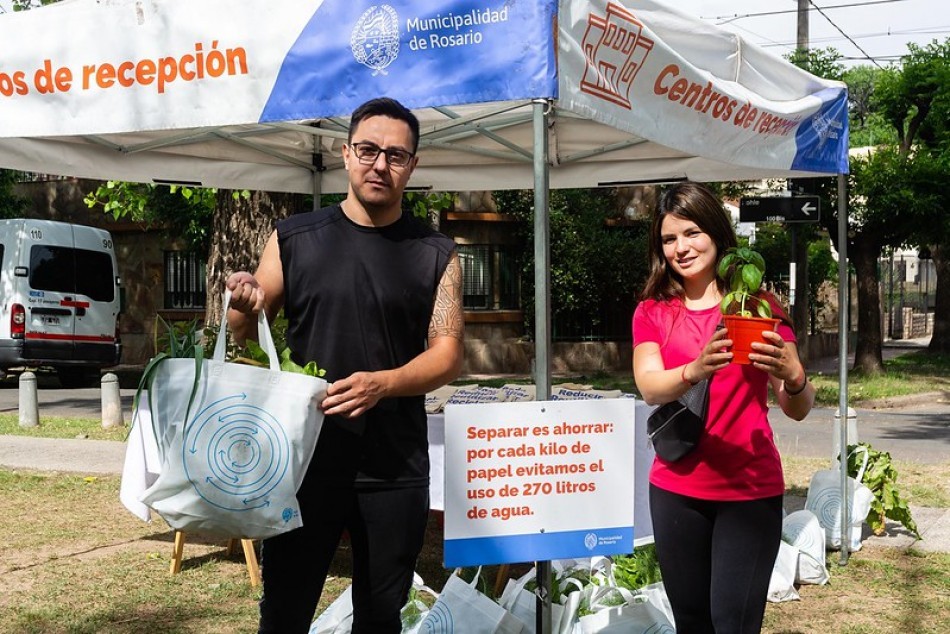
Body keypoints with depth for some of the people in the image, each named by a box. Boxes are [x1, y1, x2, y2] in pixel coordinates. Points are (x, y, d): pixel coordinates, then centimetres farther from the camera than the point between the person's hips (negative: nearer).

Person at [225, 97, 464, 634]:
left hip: (396, 471, 0)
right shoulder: (294, 239, 3)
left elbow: (448, 355, -3)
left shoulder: (436, 255, 3)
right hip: (305, 459, 0)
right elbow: (243, 335, 9)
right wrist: (244, 304, -15)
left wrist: (382, 383, -22)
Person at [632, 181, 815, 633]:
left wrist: (790, 375, -29)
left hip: (751, 490, -2)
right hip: (675, 489, 2)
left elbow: (798, 409, -7)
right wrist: (696, 369, -33)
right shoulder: (652, 312, 3)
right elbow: (649, 389, -13)